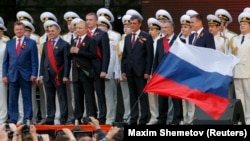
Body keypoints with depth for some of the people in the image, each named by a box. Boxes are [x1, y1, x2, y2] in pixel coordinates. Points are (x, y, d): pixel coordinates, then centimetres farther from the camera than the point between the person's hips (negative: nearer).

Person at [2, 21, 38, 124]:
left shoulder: (31, 43, 3)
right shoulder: (9, 43, 12)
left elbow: (34, 60, -1)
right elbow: (5, 60, 12)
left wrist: (34, 74, -9)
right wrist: (4, 75, 3)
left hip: (26, 76, -3)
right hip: (12, 75, 3)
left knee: (27, 98, 1)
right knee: (12, 99, 2)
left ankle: (27, 119, 3)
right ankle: (13, 119, 5)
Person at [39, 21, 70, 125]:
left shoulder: (64, 44, -2)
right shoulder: (46, 45, 15)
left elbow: (67, 61, -7)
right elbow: (43, 60, 15)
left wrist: (65, 76, -14)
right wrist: (41, 74, 8)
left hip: (59, 76, -5)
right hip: (48, 76, 6)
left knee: (62, 98, -2)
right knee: (49, 99, 7)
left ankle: (63, 120, -2)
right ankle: (50, 119, 10)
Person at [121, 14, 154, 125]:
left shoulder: (146, 37, -1)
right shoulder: (128, 38, 16)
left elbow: (150, 55, -5)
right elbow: (124, 55, 17)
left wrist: (147, 72, -11)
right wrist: (123, 70, 7)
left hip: (140, 71, -5)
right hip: (130, 71, 5)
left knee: (142, 95, -4)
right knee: (133, 95, 6)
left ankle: (144, 119, -3)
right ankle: (133, 119, 8)